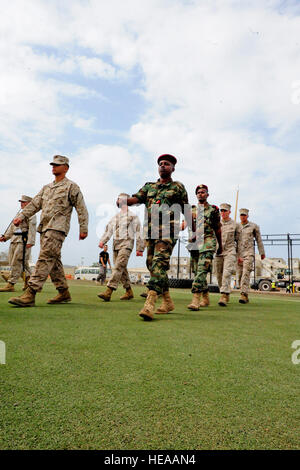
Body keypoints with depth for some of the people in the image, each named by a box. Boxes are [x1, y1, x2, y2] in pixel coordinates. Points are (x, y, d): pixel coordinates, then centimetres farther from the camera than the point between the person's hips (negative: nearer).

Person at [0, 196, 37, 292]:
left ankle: (10, 285, -8)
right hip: (14, 240, 8)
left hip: (23, 241, -8)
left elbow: (32, 229, -12)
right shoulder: (19, 214, 24)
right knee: (23, 263, 7)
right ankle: (28, 282, 18)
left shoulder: (31, 214, -2)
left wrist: (30, 242, -20)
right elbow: (12, 226, 23)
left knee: (16, 263, -9)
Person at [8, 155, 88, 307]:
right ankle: (64, 293, 17)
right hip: (44, 228, 8)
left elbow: (81, 209, -1)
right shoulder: (46, 188, 24)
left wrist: (83, 229, -7)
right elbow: (35, 204, 19)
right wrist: (21, 216, 4)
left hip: (57, 228, -8)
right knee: (54, 261, 8)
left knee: (45, 258, -17)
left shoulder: (71, 187, 3)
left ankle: (30, 294, -22)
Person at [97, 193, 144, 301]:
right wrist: (102, 241, -3)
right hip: (115, 245, 7)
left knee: (119, 267, -17)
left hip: (126, 244, -7)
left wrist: (140, 248, -7)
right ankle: (129, 292, 16)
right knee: (122, 270, 6)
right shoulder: (115, 217, 21)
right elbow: (108, 230, 14)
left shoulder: (132, 216, 3)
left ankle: (108, 292, -25)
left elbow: (138, 233, -1)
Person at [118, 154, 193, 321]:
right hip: (151, 232, 6)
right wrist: (124, 200, -17)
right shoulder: (149, 187, 21)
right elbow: (136, 198, 6)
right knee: (152, 265, 8)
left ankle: (149, 304, -29)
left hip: (168, 232, -5)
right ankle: (167, 302, 22)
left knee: (159, 263, -20)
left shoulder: (178, 187, 11)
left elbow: (187, 210, 11)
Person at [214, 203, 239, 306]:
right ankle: (227, 294, 23)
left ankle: (224, 297, -22)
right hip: (218, 251, 4)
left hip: (230, 251, -3)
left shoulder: (234, 224, 5)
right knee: (219, 275, 6)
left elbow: (237, 239, 9)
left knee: (227, 273, -18)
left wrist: (239, 254, 8)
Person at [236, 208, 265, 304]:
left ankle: (243, 295, -21)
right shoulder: (236, 226, 9)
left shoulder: (254, 226, 3)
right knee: (239, 275, 4)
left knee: (246, 273, -17)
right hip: (238, 253, 3)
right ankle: (246, 297, 15)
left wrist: (262, 253, 14)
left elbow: (259, 240, 10)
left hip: (249, 253, -3)